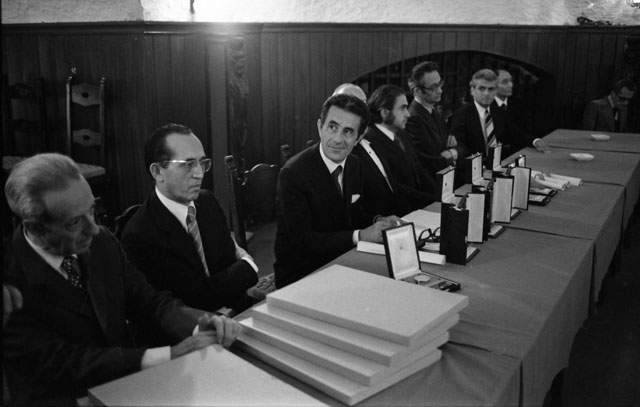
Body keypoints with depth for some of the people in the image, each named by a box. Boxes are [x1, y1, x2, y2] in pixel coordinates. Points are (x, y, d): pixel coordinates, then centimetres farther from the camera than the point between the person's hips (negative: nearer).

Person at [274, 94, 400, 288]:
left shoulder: (353, 164, 4)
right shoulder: (293, 173, -19)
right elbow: (302, 240, -22)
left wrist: (378, 222, -7)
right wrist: (360, 236, -26)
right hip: (299, 274, -7)